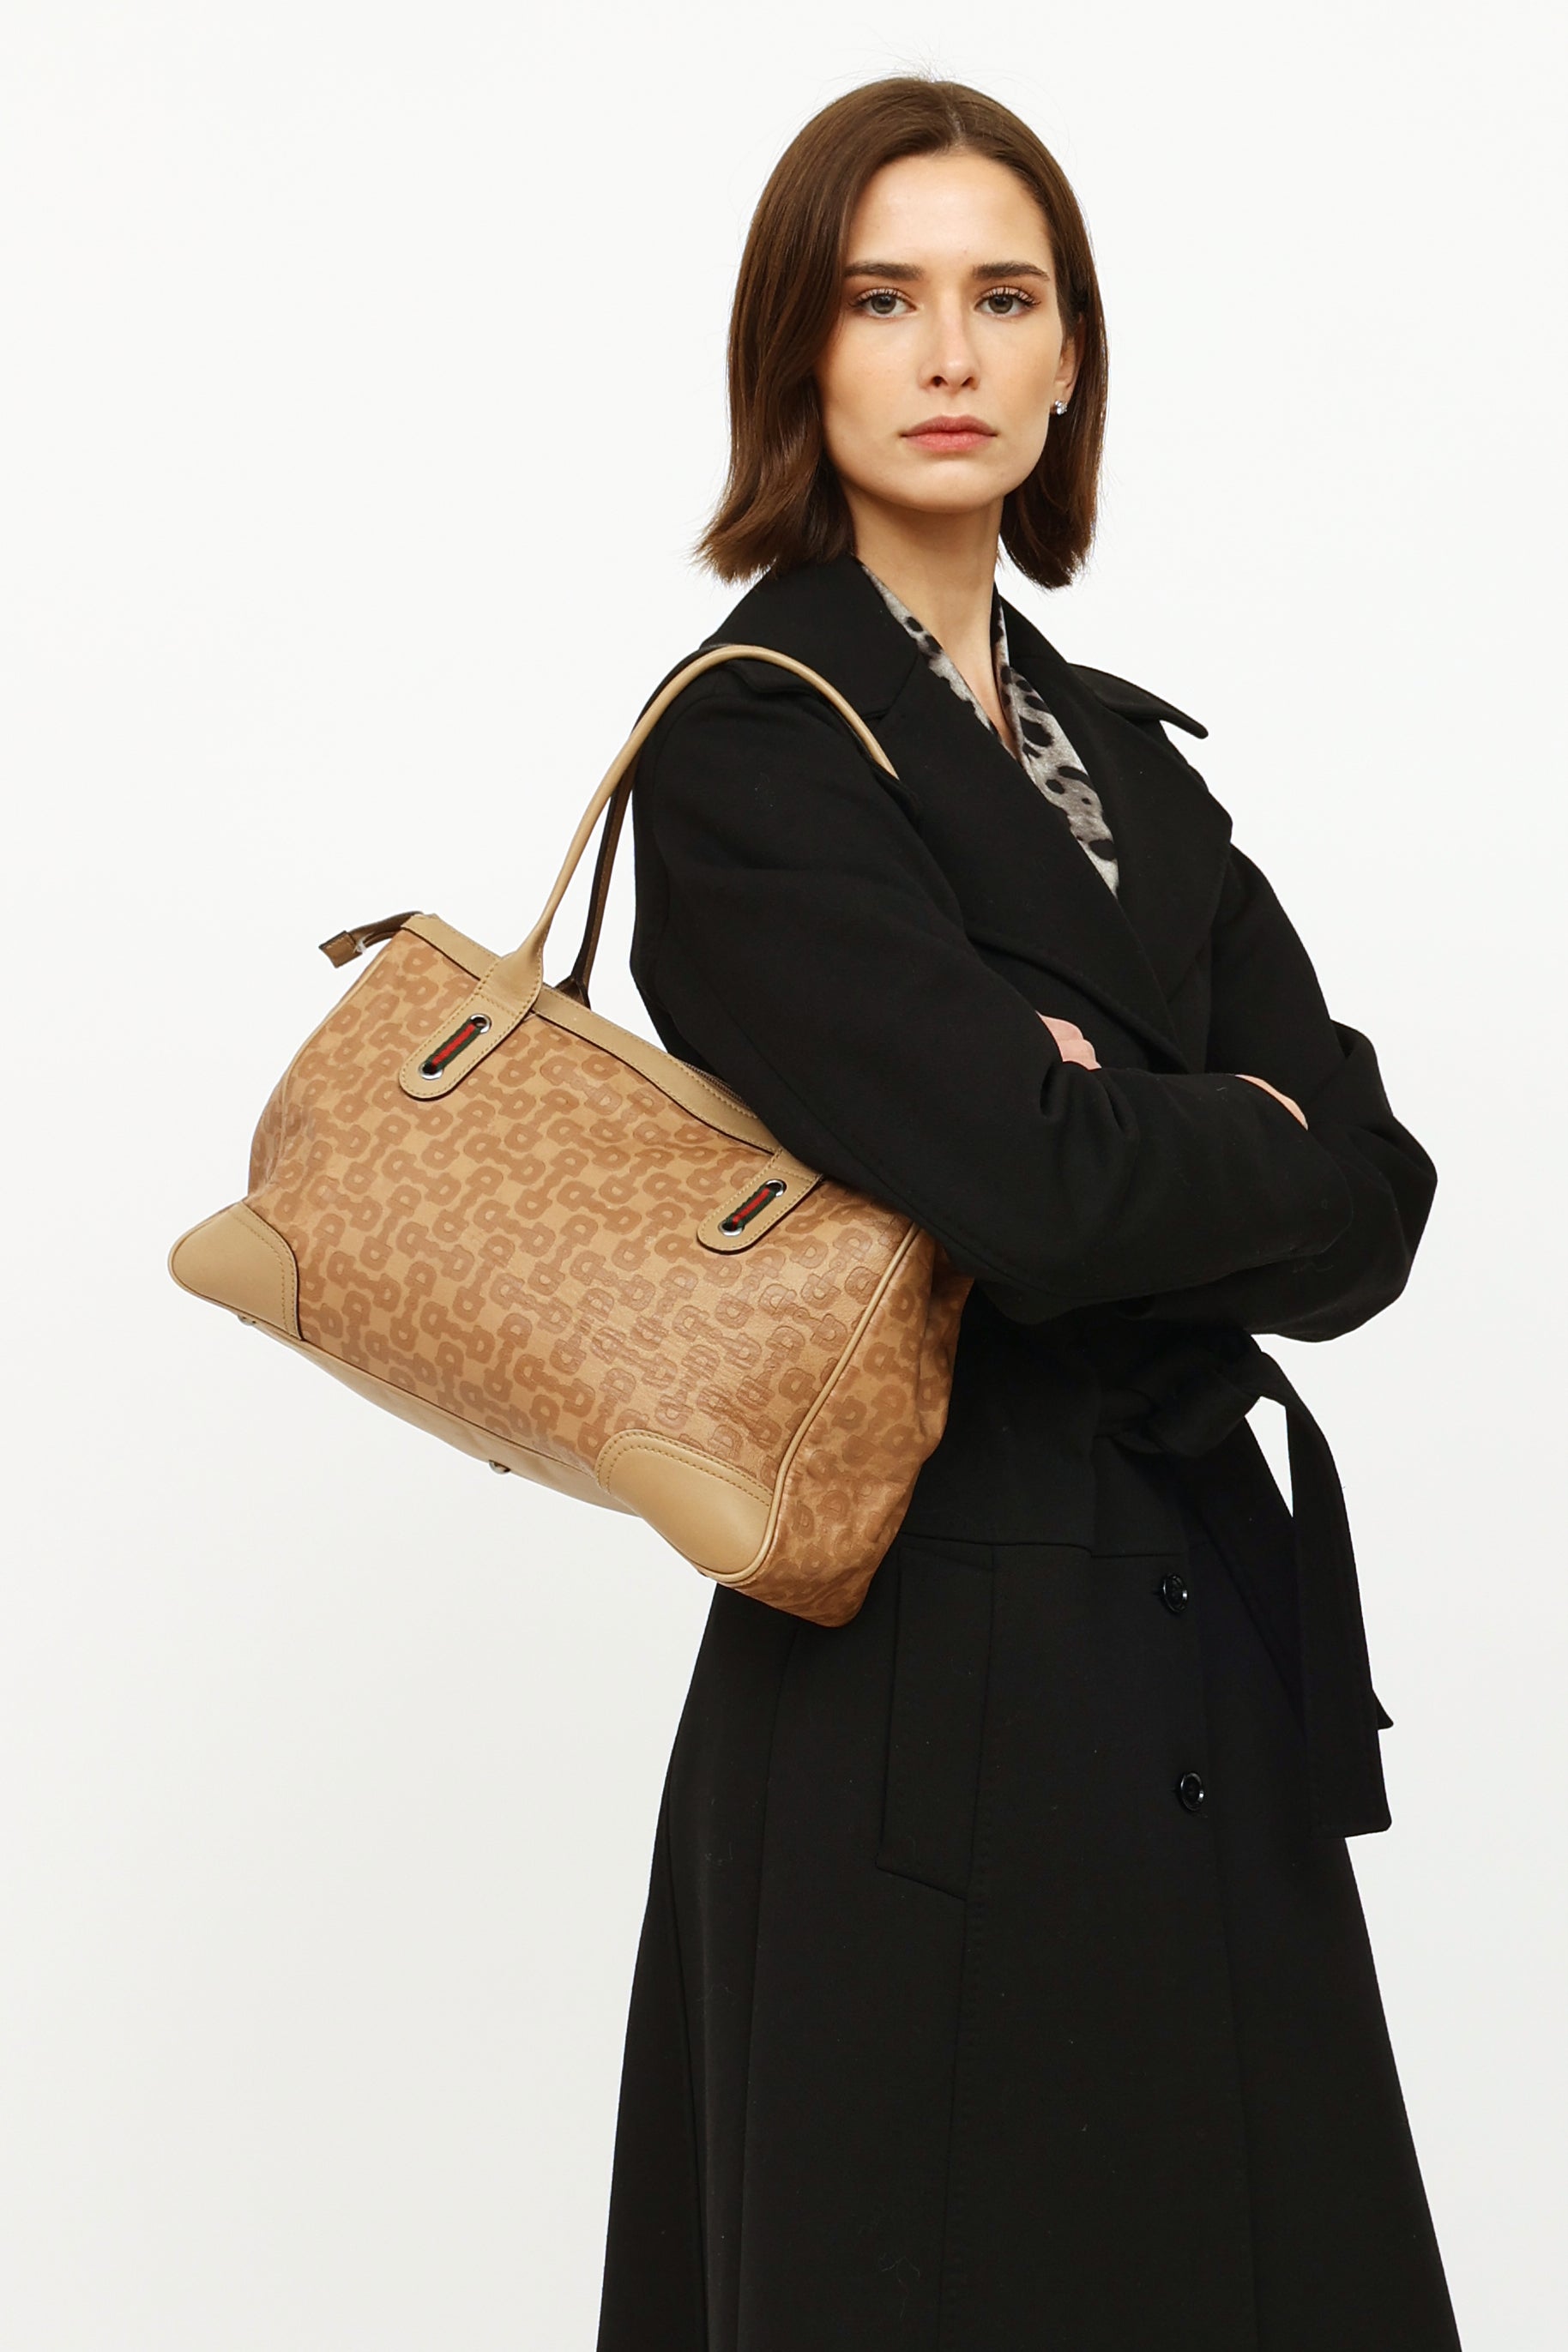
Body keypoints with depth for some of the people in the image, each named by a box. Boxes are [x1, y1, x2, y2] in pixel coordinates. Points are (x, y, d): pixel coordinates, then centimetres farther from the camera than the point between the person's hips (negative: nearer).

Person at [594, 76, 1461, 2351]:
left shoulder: (1122, 750, 12)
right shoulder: (751, 747, -10)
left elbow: (1369, 1206, 2)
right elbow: (1040, 1183, -23)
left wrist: (1122, 1138, -14)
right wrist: (1249, 1146, -5)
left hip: (1212, 1664, 7)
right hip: (938, 1695, -7)